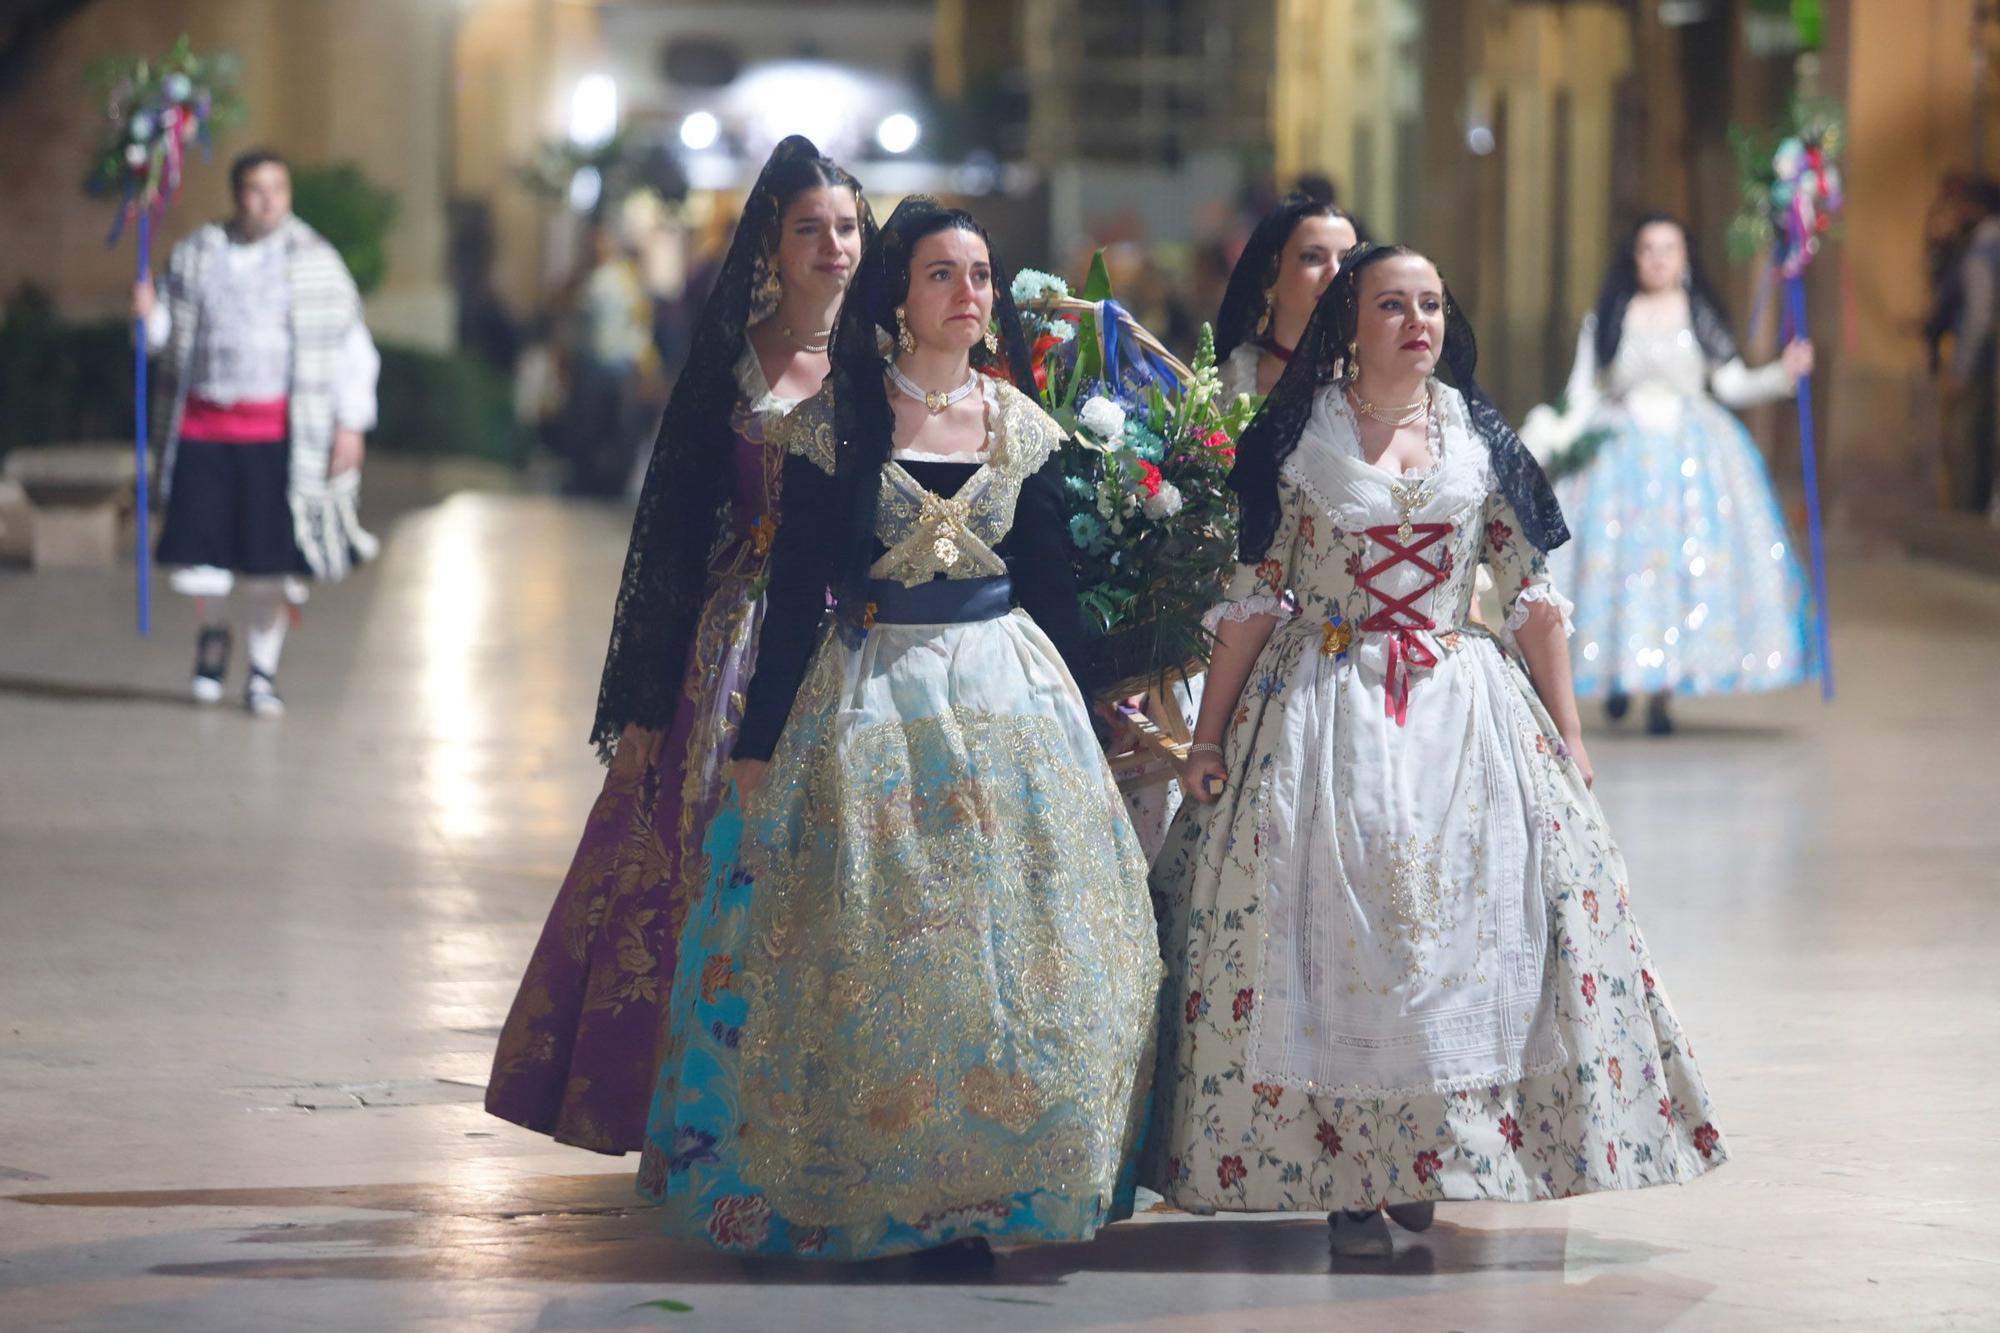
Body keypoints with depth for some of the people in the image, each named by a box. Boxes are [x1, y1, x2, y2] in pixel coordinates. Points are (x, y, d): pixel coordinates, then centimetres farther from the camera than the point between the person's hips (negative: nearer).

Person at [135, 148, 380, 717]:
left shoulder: (314, 261, 2)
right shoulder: (196, 255, 8)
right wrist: (149, 315, -7)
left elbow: (352, 345, 3)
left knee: (271, 562, -1)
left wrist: (351, 424, -4)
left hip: (277, 430, -1)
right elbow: (170, 336, 16)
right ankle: (214, 630, 29)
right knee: (196, 555, -4)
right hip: (204, 426, 1)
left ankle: (262, 673, 16)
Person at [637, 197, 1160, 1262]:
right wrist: (759, 742, -5)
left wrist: (1079, 725, 12)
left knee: (1017, 947, -1)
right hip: (868, 696, -3)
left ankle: (974, 1193, 7)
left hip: (1011, 693, 3)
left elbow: (1054, 589, 12)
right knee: (867, 952, -1)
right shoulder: (835, 420, -3)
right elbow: (796, 591, -3)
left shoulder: (1022, 425, 6)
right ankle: (866, 1187, 9)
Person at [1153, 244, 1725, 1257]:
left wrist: (1567, 736, 5)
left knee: (1462, 928, -2)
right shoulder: (1295, 437, -1)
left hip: (1465, 710, 2)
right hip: (1324, 709, -2)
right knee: (1330, 931, -4)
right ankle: (1345, 1176, 3)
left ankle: (1428, 1165, 8)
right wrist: (1209, 736, -2)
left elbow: (1532, 595, 7)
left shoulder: (1479, 438, 5)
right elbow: (1252, 595, 1)